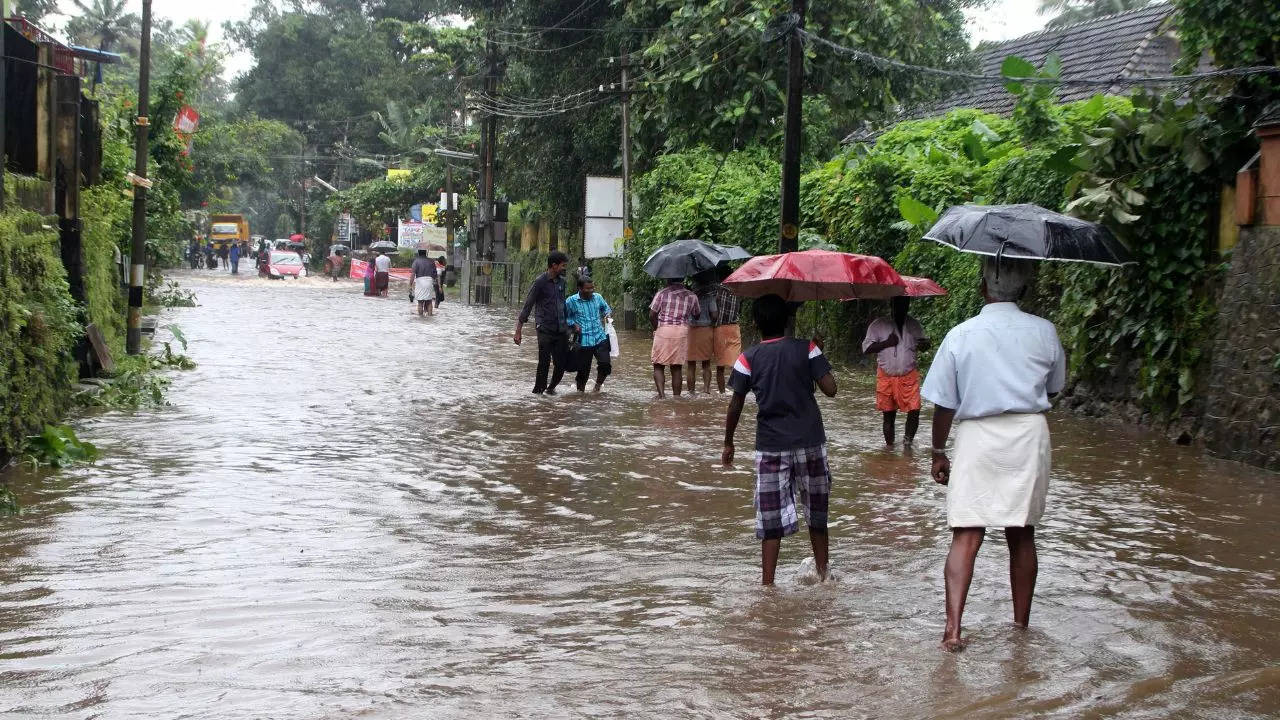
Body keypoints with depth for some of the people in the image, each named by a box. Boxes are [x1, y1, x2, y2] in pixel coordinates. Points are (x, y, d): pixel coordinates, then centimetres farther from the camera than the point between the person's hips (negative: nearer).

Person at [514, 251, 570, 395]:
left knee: (561, 364, 4)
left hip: (561, 329, 5)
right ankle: (538, 390, 8)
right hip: (545, 329, -5)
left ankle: (551, 387, 26)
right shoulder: (541, 282, -8)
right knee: (544, 362, -6)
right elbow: (528, 306, -7)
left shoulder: (562, 281, 9)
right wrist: (518, 330, -9)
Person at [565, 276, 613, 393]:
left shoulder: (598, 298, 6)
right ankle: (581, 390, 28)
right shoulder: (571, 301, -4)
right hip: (583, 341, -3)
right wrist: (573, 325, -10)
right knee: (583, 369, 3)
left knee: (606, 364, -9)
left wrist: (608, 314, 2)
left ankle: (598, 384, 20)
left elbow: (607, 308, 23)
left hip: (600, 338, 3)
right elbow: (565, 317, 6)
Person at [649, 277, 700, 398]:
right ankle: (677, 396, 10)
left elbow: (652, 315, -1)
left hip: (663, 330, -2)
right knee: (677, 367, 9)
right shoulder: (692, 296, 8)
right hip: (682, 332, 2)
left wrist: (656, 328, 14)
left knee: (658, 365, 4)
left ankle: (661, 393, -12)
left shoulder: (661, 294, 0)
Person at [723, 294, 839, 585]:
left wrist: (728, 443, 12)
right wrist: (817, 353, 8)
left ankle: (767, 583, 0)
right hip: (810, 442, 1)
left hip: (771, 446, -1)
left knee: (771, 517, 3)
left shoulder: (748, 359, -4)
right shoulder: (806, 349, -4)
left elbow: (736, 405, -1)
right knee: (816, 509, 18)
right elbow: (830, 389, -8)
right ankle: (822, 570, 31)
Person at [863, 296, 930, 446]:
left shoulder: (914, 325, 8)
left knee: (914, 410, -11)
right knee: (888, 414, 6)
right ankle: (889, 446, 20)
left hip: (909, 377, 1)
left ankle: (907, 441, 8)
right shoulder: (879, 324, -1)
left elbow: (923, 345, 16)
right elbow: (866, 348, -3)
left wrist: (925, 343, -8)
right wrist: (887, 343, -15)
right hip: (886, 377, -1)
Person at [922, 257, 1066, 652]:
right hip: (1029, 434, 2)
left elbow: (943, 403, -3)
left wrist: (938, 452, 7)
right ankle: (1021, 623, 25)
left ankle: (953, 627, -17)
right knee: (1022, 534, 14)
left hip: (977, 435, -2)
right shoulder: (1044, 332, 0)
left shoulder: (961, 335, -5)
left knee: (966, 536, -4)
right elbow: (1054, 388, 14)